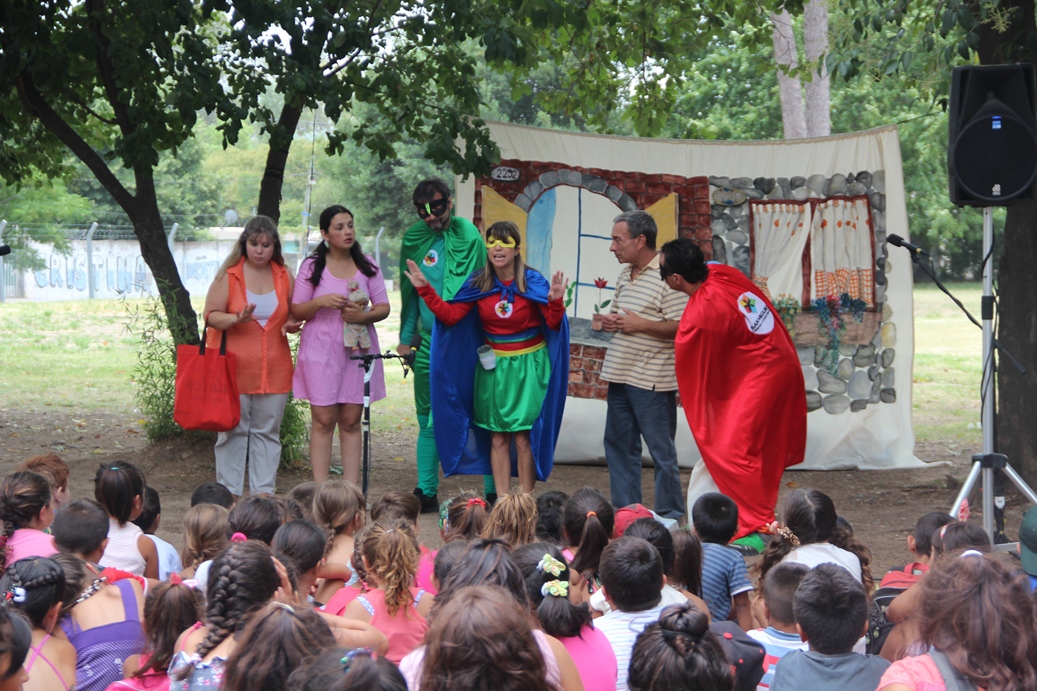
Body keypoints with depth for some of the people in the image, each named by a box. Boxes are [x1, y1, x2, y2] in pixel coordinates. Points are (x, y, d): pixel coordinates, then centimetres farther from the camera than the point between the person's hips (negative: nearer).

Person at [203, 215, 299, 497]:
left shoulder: (284, 277, 10)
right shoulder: (229, 275, -1)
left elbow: (294, 314, 22)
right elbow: (211, 315, -3)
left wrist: (292, 325, -1)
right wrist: (237, 319, -21)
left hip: (274, 367, 3)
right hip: (233, 366, -3)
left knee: (267, 431, 5)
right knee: (233, 431, -2)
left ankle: (264, 493, 10)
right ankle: (229, 494, 3)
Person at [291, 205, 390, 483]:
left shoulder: (367, 266, 9)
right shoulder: (312, 267, 3)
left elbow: (384, 307, 7)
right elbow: (297, 311, 2)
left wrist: (364, 315, -14)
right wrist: (321, 301, -17)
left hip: (358, 348, 2)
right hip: (321, 349, -2)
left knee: (351, 420, 2)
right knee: (323, 420, -4)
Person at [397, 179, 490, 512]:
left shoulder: (468, 237, -7)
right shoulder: (414, 240, 10)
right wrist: (406, 338, 15)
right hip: (428, 343, 5)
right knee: (428, 420, 8)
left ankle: (494, 492, 3)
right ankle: (426, 493, 14)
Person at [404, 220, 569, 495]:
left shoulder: (534, 282, -8)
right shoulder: (478, 283, 1)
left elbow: (554, 325, -9)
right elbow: (450, 315, -2)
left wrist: (555, 301, -28)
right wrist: (425, 290, -9)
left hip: (529, 366, -3)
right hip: (494, 366, 3)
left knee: (524, 437, -3)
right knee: (498, 437, 5)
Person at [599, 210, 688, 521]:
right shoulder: (625, 275, 14)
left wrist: (640, 325, -19)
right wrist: (609, 321, 4)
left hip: (652, 380, -9)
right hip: (620, 376, 9)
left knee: (661, 451, 0)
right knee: (618, 445, 13)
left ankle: (670, 516, 8)